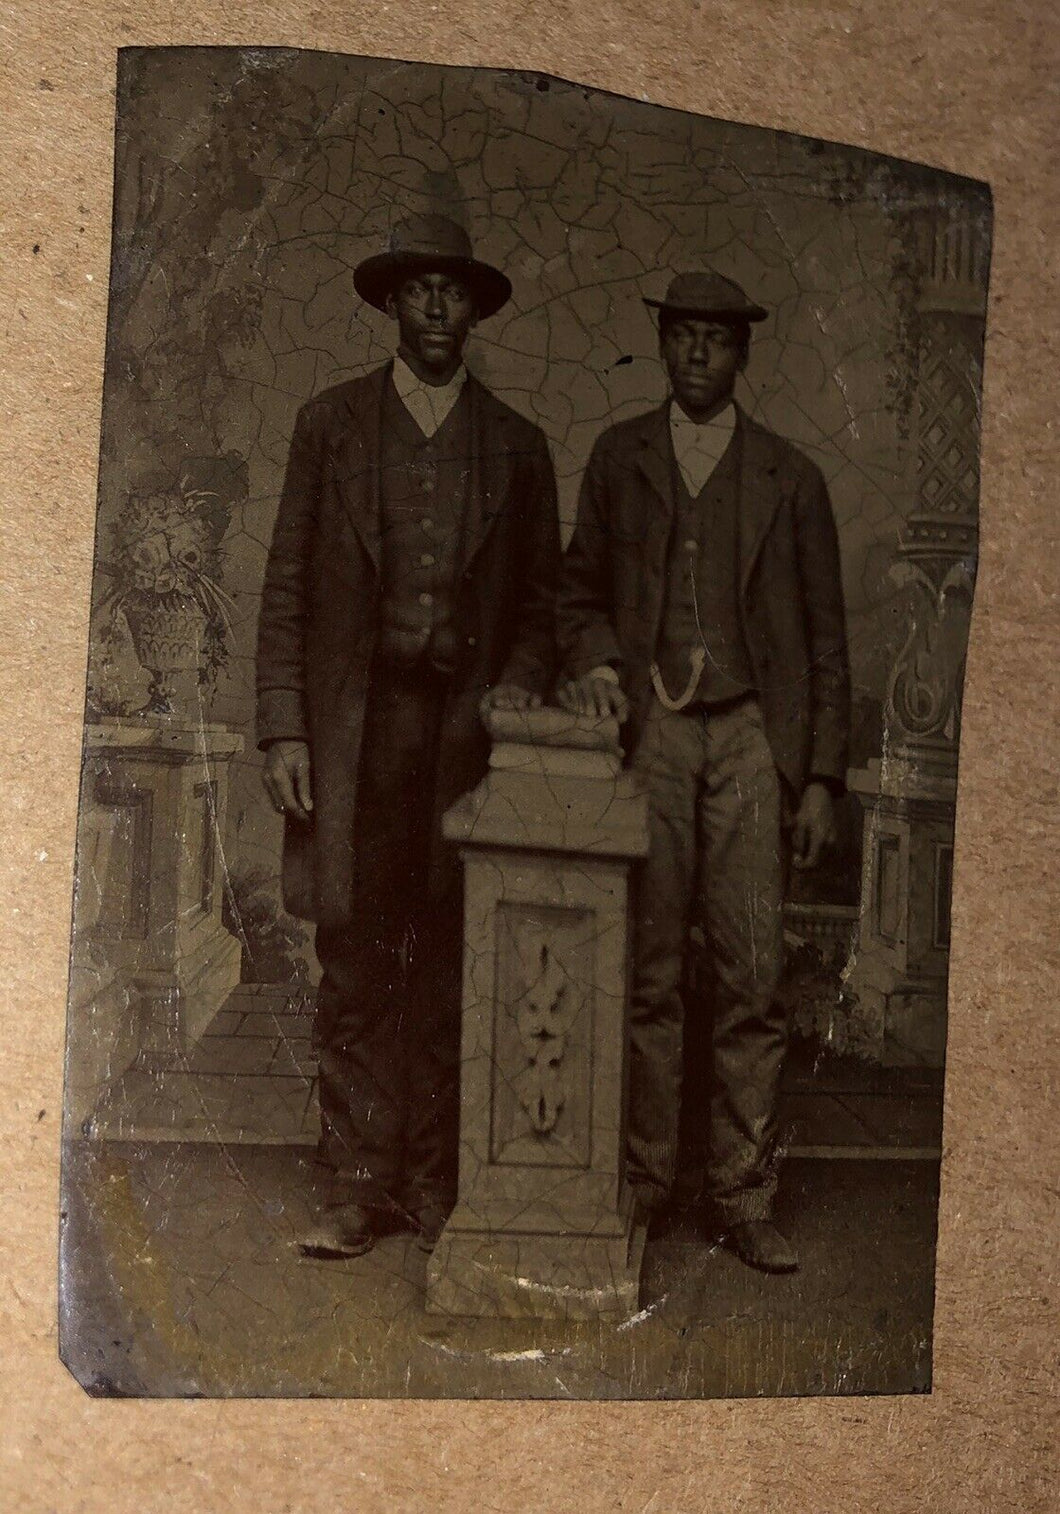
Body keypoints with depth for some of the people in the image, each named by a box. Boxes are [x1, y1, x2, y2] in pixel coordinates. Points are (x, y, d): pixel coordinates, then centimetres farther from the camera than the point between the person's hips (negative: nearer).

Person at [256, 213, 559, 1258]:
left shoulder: (515, 445, 14)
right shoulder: (330, 424, 11)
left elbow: (540, 597, 16)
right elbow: (287, 586, 6)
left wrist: (521, 681, -4)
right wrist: (283, 728, -3)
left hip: (469, 726, 1)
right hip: (355, 725, -1)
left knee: (449, 965, 1)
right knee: (355, 962, -1)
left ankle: (432, 1183, 12)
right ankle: (357, 1184, 8)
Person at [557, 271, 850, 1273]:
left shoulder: (789, 478, 10)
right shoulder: (619, 458, 14)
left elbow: (825, 641, 9)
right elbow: (580, 587, 21)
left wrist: (821, 778, 2)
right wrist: (594, 658, -2)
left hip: (749, 742, -1)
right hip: (649, 733, 1)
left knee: (752, 981, -2)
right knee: (646, 976, 2)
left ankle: (742, 1197, 8)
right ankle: (641, 1179, 14)